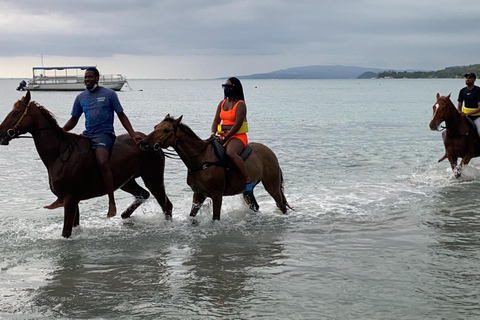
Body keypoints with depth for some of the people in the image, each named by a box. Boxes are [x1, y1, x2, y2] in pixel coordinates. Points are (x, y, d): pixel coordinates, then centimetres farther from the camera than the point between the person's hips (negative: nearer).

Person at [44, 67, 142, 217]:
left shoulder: (109, 94, 1)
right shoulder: (81, 97, 14)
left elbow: (121, 116, 2)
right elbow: (73, 120, 20)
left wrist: (133, 134, -9)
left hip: (104, 134, -6)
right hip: (87, 135, 6)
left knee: (102, 162, -32)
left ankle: (112, 203, -27)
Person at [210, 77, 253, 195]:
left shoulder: (240, 104, -8)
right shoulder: (222, 103, 14)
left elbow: (237, 124, -17)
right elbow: (216, 120, 11)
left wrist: (225, 138, -21)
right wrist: (213, 133, -8)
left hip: (238, 137, -8)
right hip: (223, 136, 8)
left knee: (230, 153, -37)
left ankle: (248, 181, -32)